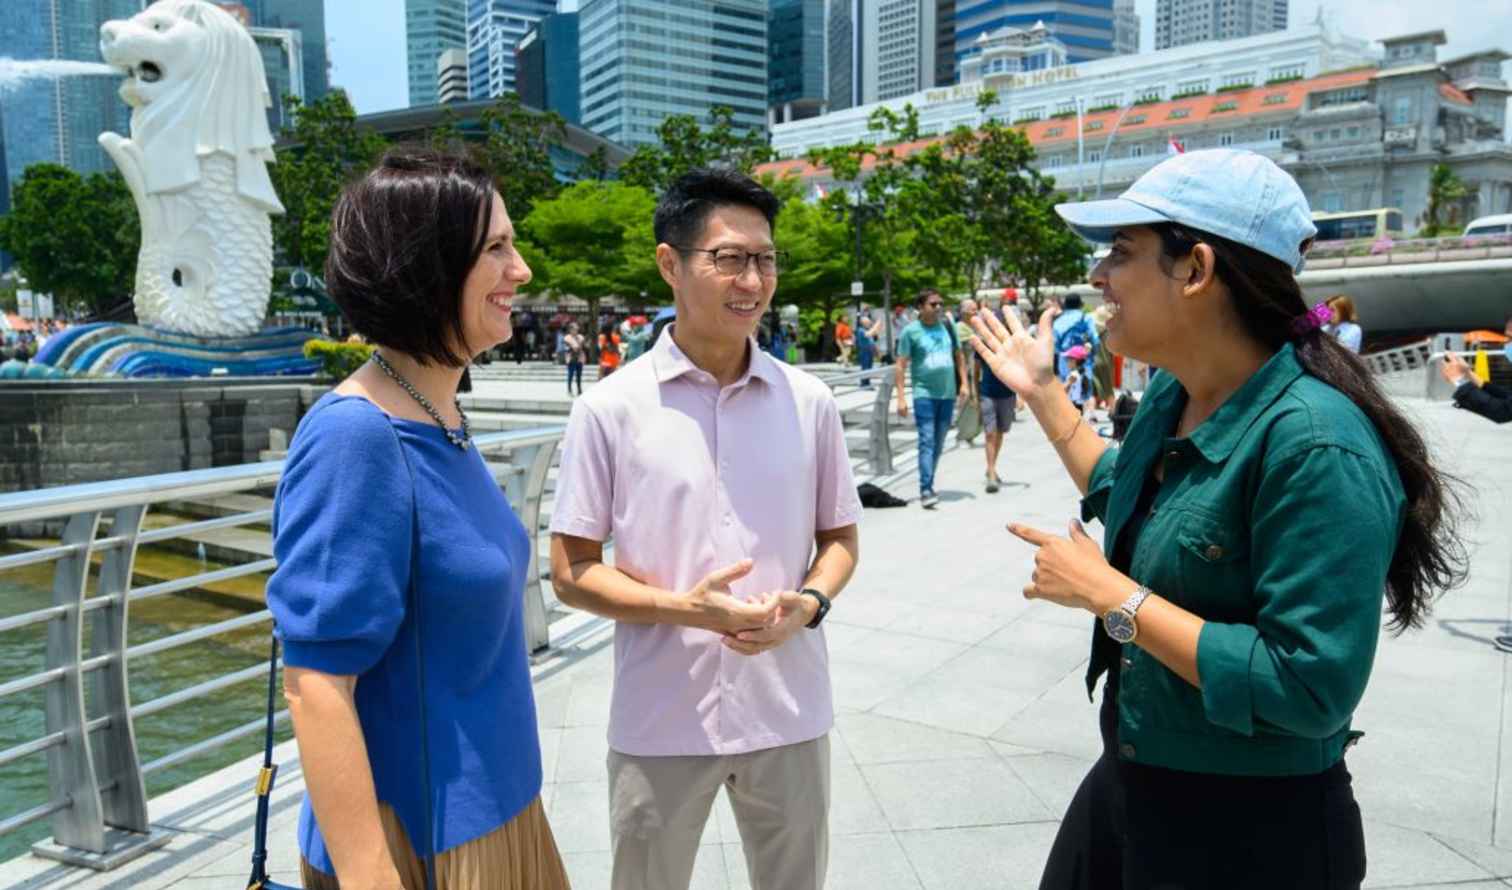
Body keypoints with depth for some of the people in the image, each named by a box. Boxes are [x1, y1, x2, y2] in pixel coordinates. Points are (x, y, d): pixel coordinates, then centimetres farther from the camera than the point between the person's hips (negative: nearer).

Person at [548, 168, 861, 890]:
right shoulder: (610, 408, -9)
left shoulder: (810, 402, -1)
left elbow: (838, 536, 9)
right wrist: (683, 607, -19)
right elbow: (570, 570, -5)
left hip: (788, 714, 2)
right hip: (660, 723, -2)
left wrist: (811, 602, -12)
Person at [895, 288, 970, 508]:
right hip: (924, 394, -5)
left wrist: (964, 383, 7)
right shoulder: (910, 331, -5)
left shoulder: (947, 326, 8)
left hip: (948, 394, 5)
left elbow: (958, 356, 17)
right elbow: (901, 366, -5)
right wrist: (901, 397, -11)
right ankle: (925, 490, -15)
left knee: (939, 444, 12)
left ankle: (929, 483, 24)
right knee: (927, 441, -13)